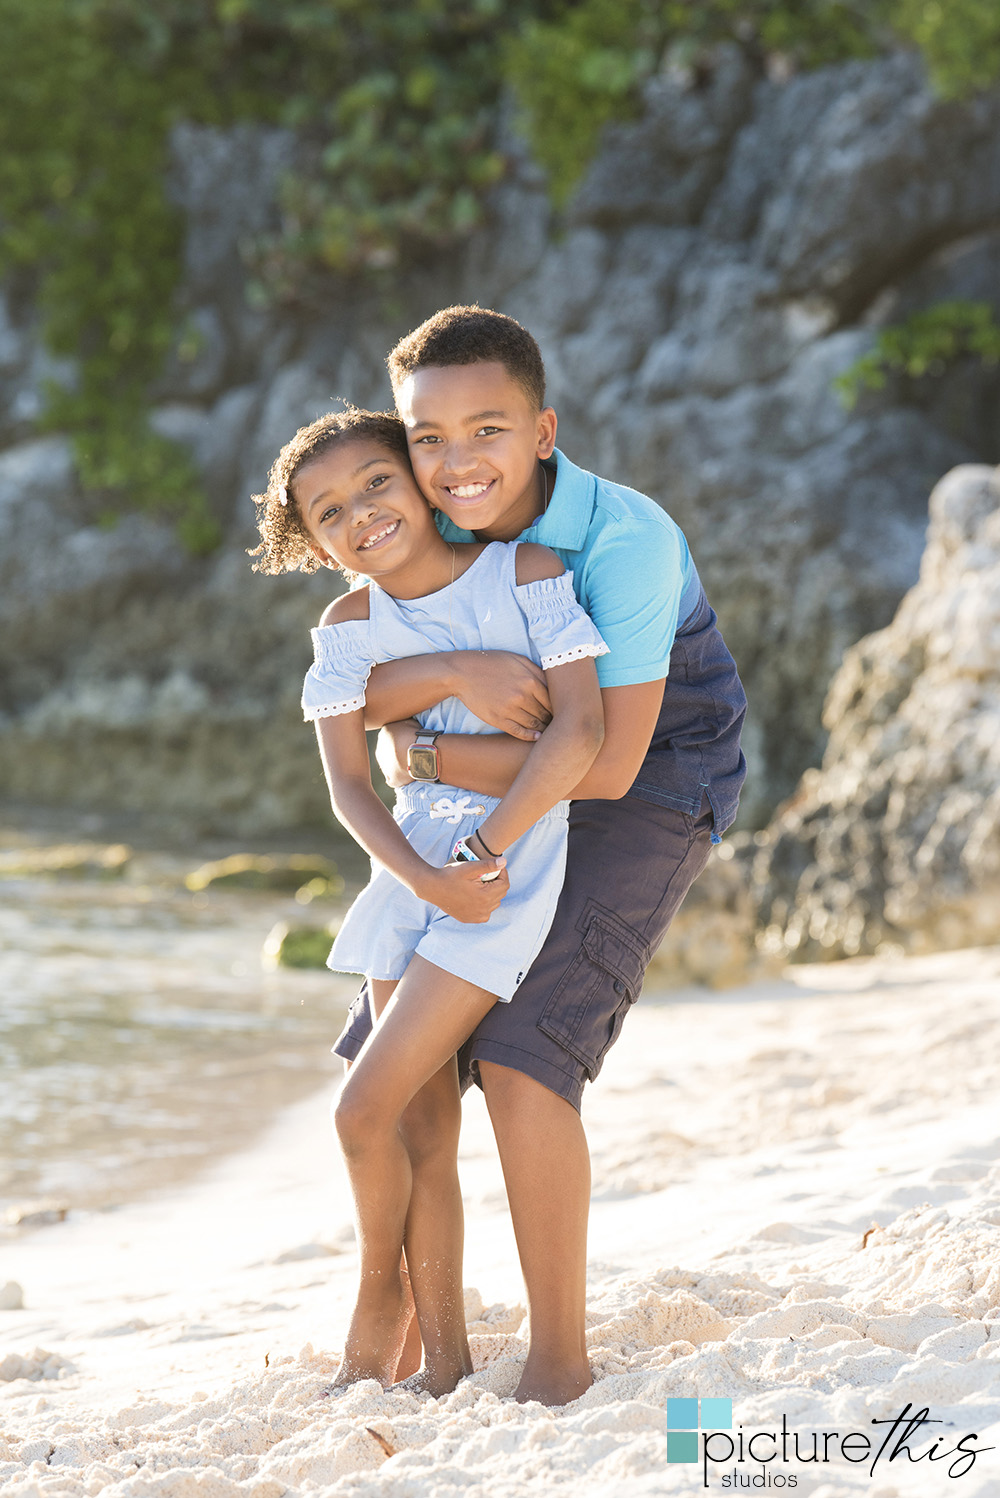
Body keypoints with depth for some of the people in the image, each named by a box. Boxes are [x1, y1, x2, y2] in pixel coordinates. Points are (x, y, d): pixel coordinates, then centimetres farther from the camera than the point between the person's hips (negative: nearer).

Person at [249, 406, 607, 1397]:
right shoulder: (351, 626, 2)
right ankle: (442, 1355, 14)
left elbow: (581, 730, -18)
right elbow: (348, 783, -2)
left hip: (516, 861, -5)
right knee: (425, 1125, 5)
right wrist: (423, 877, -17)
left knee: (366, 1107, -10)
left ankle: (379, 1294, 14)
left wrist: (482, 852, -19)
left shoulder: (527, 573, -10)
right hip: (414, 863, 5)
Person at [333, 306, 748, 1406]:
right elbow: (355, 696, -16)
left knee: (521, 1055, -22)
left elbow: (610, 762, -33)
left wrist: (423, 753, -25)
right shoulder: (434, 529, -10)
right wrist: (454, 675, -38)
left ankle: (559, 1355, -9)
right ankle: (404, 1338, 21)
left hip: (653, 800, -7)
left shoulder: (627, 541, -31)